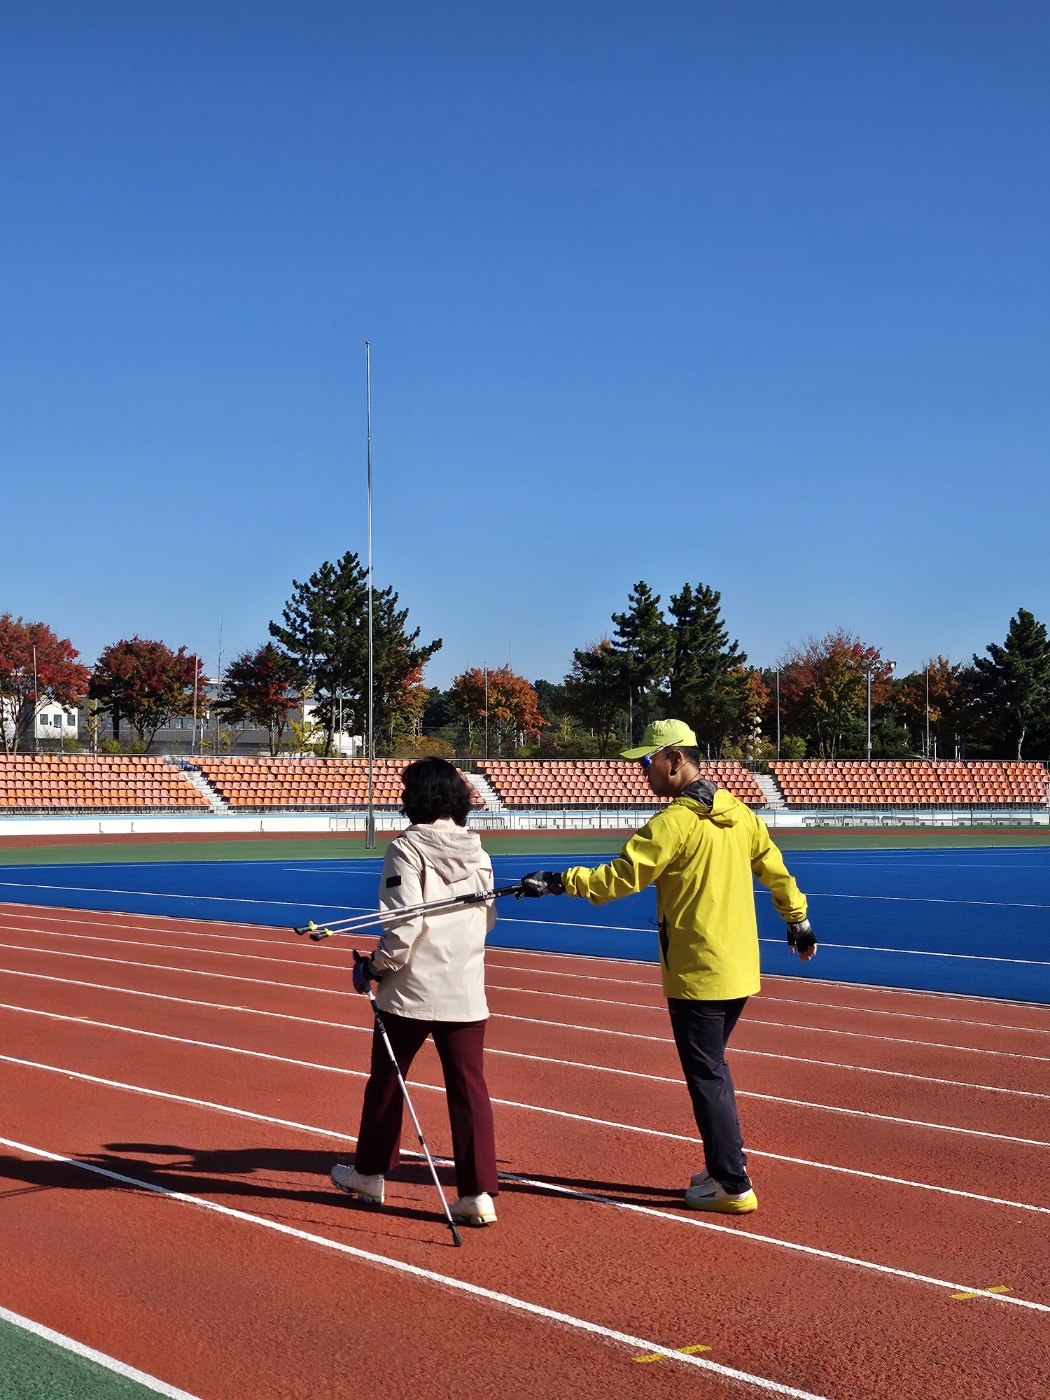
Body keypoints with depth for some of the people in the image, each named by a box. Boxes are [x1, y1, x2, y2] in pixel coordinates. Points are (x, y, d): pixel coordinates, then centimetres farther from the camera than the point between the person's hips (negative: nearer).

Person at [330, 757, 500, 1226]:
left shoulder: (407, 848, -10)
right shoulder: (477, 852, 6)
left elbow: (404, 923, -15)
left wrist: (378, 965, -2)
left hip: (411, 990, -4)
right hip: (466, 992, 4)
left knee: (386, 1081, 14)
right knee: (469, 1087, 3)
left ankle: (369, 1174, 28)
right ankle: (478, 1194, -1)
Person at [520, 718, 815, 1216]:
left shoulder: (675, 821, -16)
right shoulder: (738, 813, 7)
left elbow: (619, 878, -20)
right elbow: (775, 869, 16)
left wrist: (557, 882, -13)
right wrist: (798, 920, 29)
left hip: (697, 975, -8)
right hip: (739, 970, 8)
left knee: (707, 1077, 0)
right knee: (711, 1070, 20)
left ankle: (732, 1187, 5)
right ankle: (725, 1167, 26)